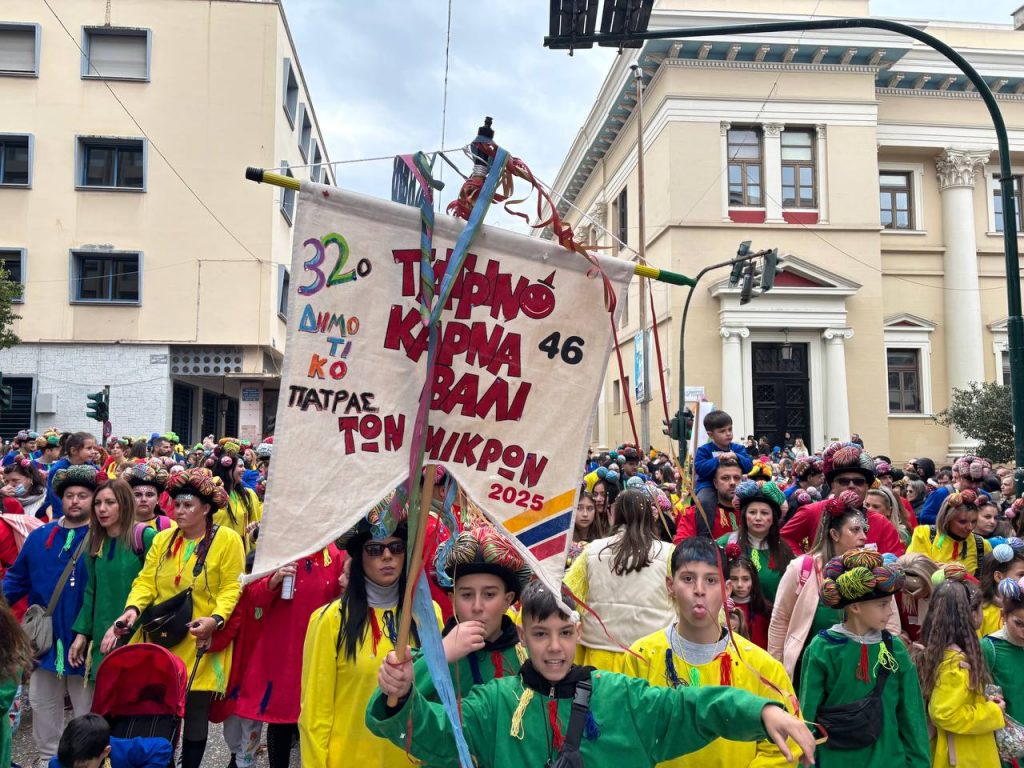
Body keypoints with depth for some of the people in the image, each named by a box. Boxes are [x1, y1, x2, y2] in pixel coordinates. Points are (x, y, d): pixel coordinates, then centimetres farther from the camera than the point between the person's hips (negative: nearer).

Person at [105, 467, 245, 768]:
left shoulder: (227, 540, -7)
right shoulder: (163, 539, 9)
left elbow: (231, 588, -11)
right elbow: (146, 581, 4)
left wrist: (216, 619, -26)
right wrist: (133, 608, -14)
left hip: (200, 642, -4)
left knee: (195, 713, 6)